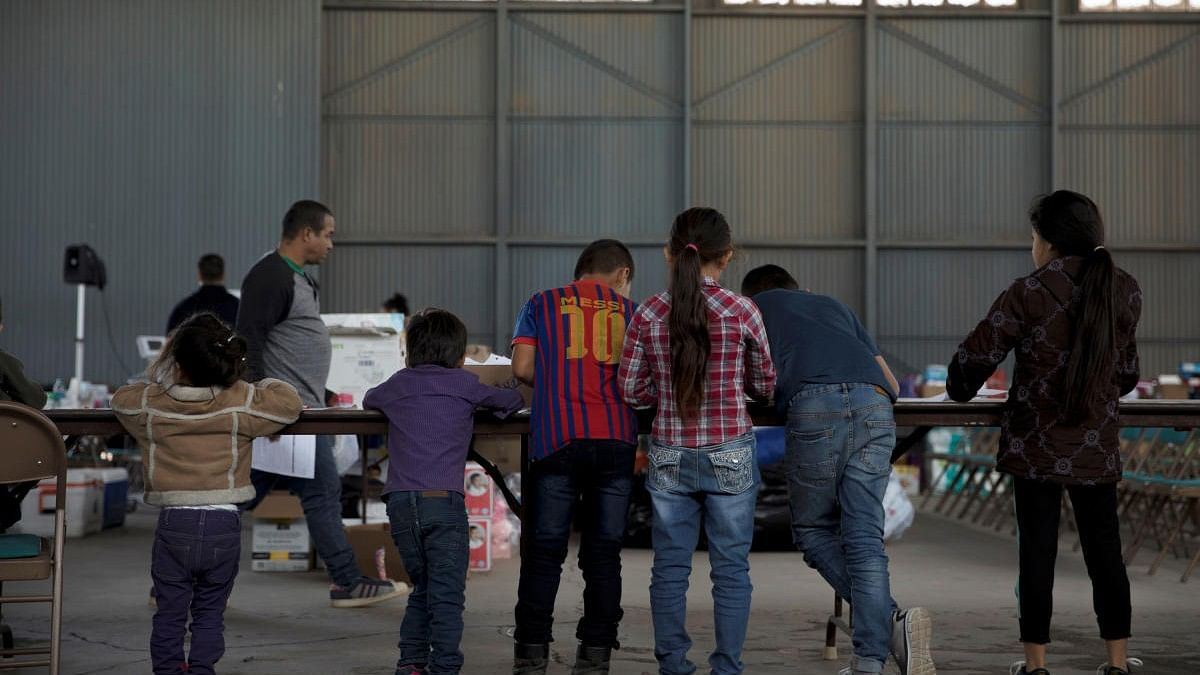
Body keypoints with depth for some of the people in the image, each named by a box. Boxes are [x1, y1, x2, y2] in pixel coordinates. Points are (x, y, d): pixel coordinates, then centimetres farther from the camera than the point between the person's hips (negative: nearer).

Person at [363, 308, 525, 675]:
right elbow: (513, 400, 20)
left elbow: (369, 399, 37)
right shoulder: (463, 384, 8)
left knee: (422, 588, 18)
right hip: (443, 499, -4)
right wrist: (490, 404, 40)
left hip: (400, 502, 4)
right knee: (447, 595, -4)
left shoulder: (397, 384, 16)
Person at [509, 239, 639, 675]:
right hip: (616, 439, 1)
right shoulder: (631, 311, 14)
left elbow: (522, 367, 4)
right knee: (603, 553, 6)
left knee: (545, 550, 4)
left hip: (558, 440, -1)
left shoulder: (543, 304, 12)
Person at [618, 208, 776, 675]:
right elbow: (764, 386, 4)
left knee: (669, 567, 8)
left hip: (669, 457, 2)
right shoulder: (742, 312, -7)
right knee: (731, 568, 6)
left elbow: (632, 391, 2)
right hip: (730, 457, -2)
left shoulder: (648, 315, -2)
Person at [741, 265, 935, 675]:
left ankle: (890, 622, -7)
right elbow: (892, 383, 35)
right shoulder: (834, 306, 38)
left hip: (815, 409, -3)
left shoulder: (752, 306, 29)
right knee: (864, 538, 3)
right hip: (875, 406, 3)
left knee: (814, 531, 10)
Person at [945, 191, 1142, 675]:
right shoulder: (1124, 291, 2)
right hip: (1098, 448, 3)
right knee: (1104, 549, 9)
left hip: (1036, 445, -3)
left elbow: (974, 357, -8)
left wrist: (961, 390, 13)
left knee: (1037, 549, 3)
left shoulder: (1029, 294, -11)